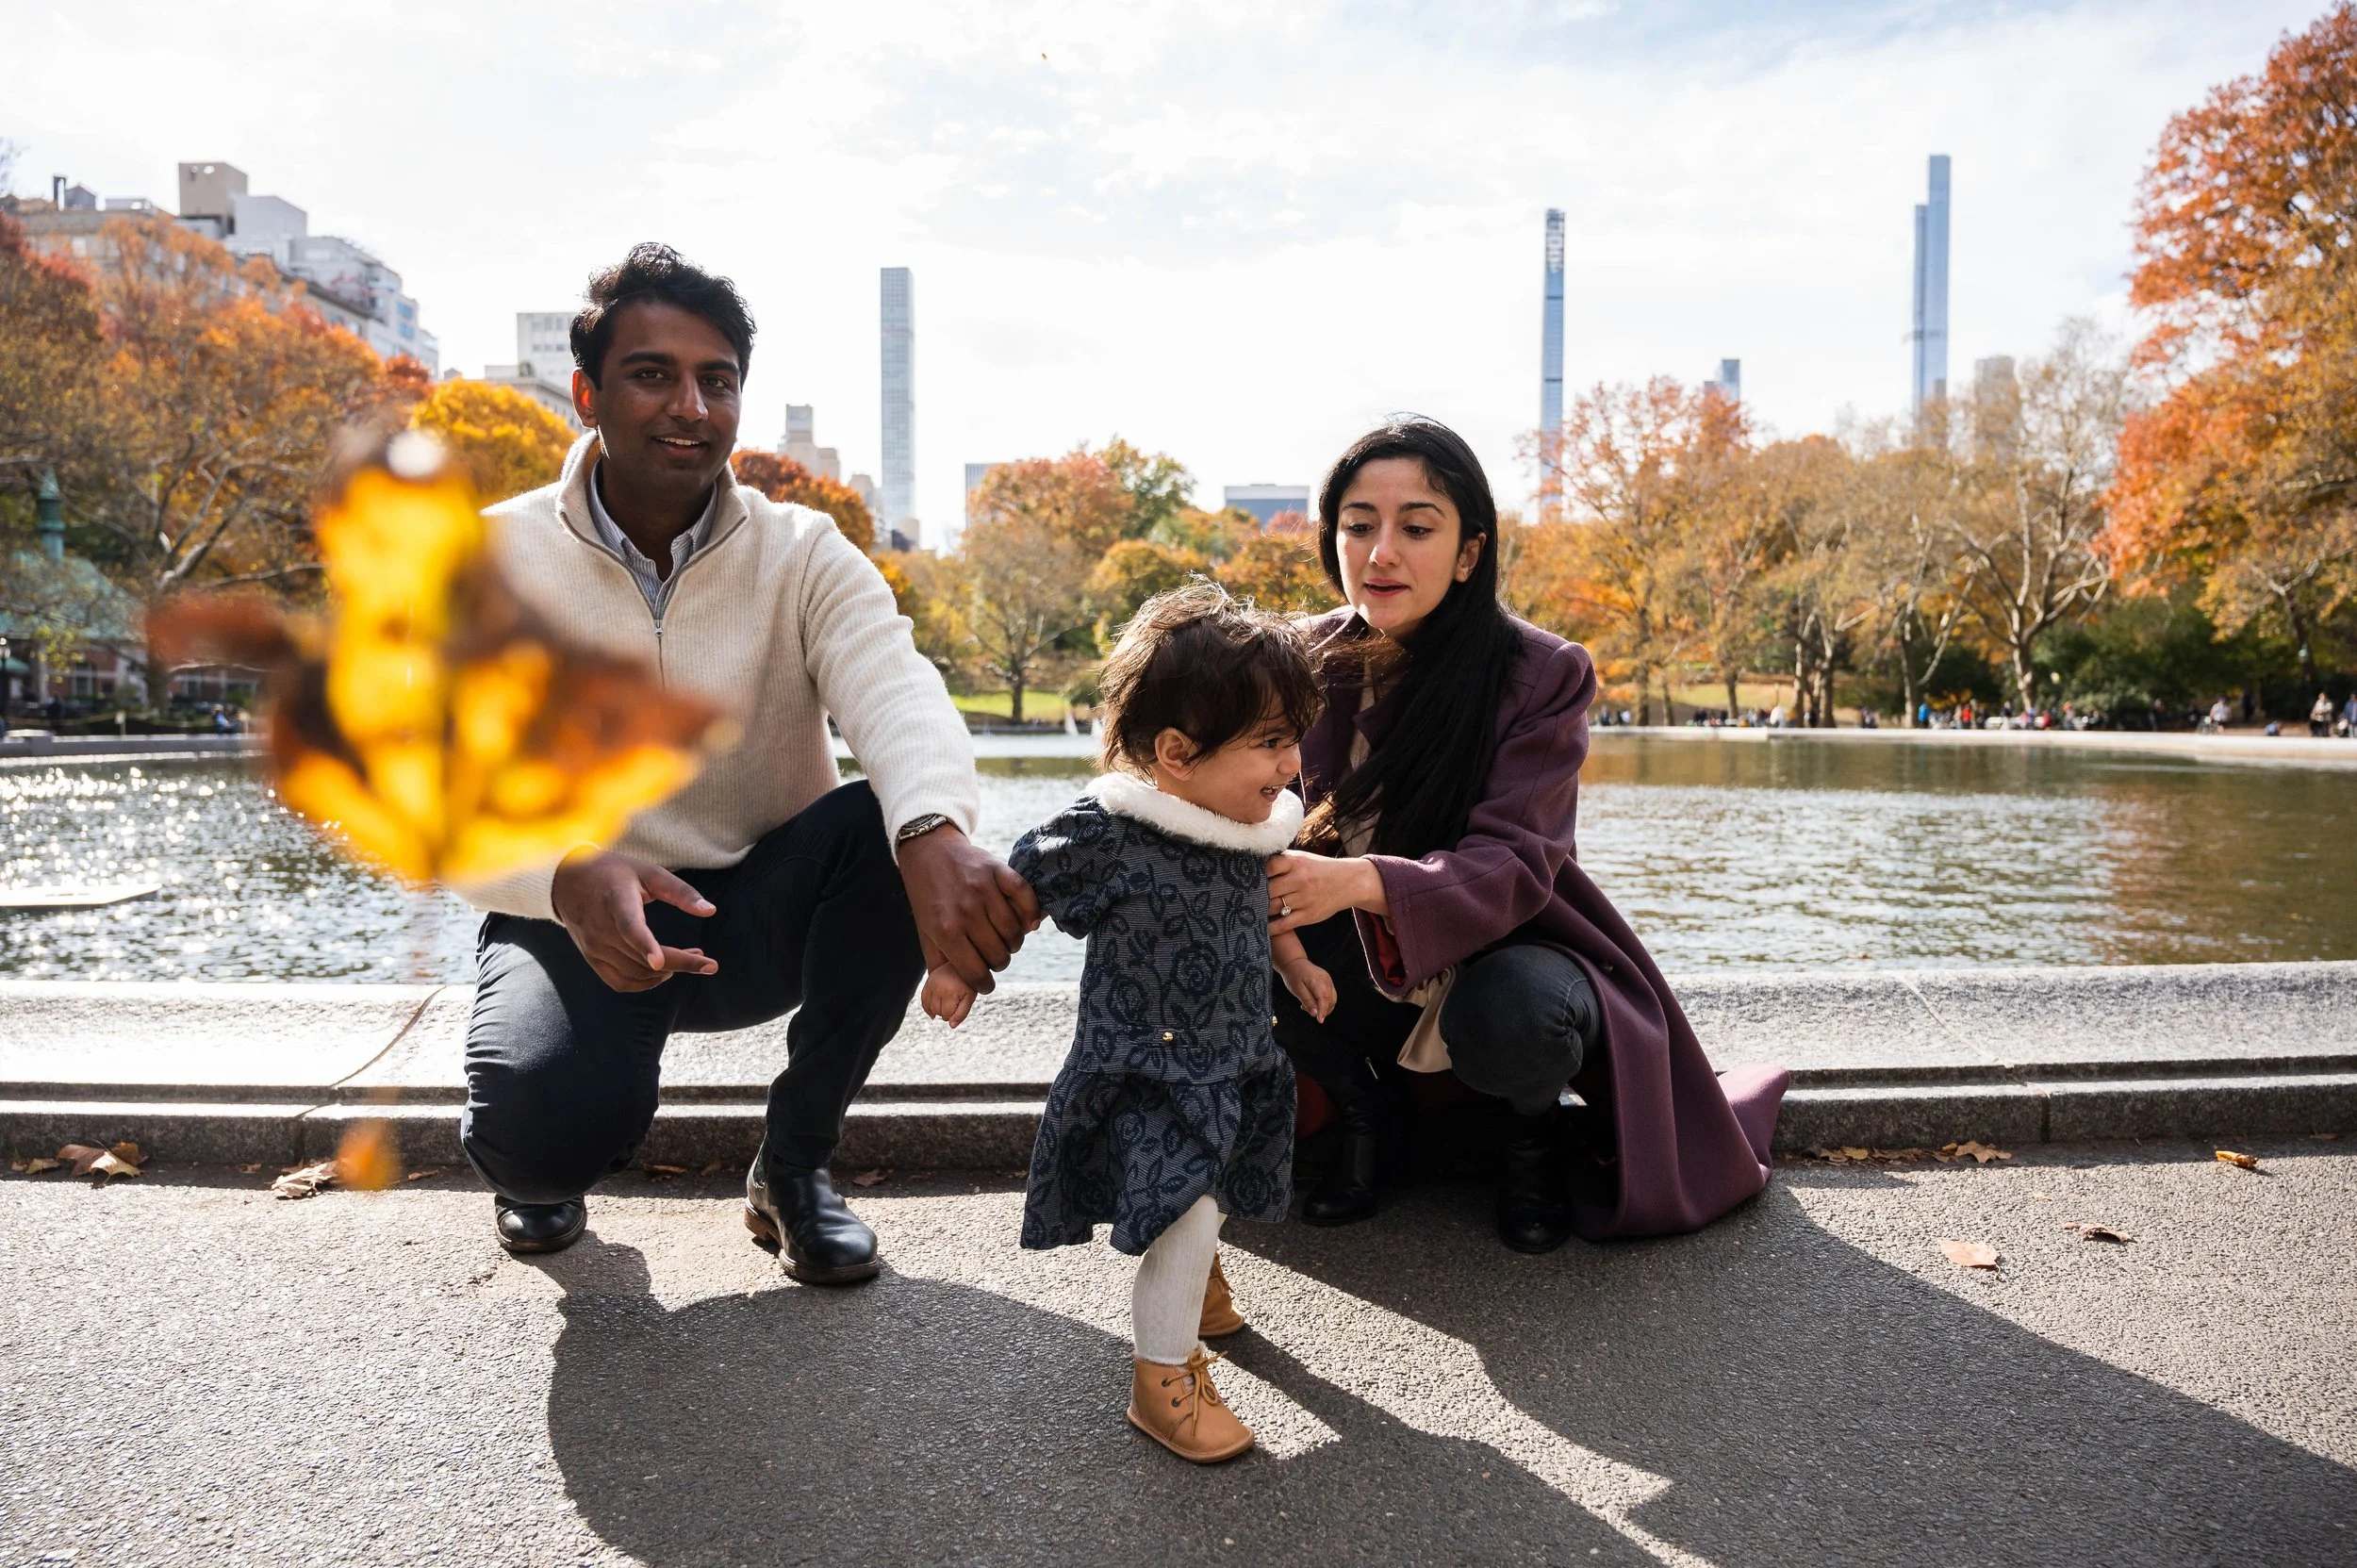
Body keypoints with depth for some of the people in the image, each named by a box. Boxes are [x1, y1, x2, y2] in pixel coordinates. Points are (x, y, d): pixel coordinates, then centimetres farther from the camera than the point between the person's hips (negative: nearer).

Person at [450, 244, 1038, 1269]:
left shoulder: (804, 556, -6)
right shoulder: (494, 559, -8)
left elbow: (895, 692, -27)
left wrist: (934, 834, -51)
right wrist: (568, 877, -41)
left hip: (766, 915, 2)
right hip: (579, 918, -1)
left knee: (893, 835, -29)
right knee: (549, 1116, -33)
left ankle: (794, 1165, -7)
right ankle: (542, 1160, 11)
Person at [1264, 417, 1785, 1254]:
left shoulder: (1542, 674, -17)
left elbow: (1509, 864, -25)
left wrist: (1359, 881, -45)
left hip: (1505, 951, -3)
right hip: (1366, 976, 3)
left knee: (1509, 1021, -38)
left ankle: (1536, 1126, 3)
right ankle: (1368, 1112, 3)